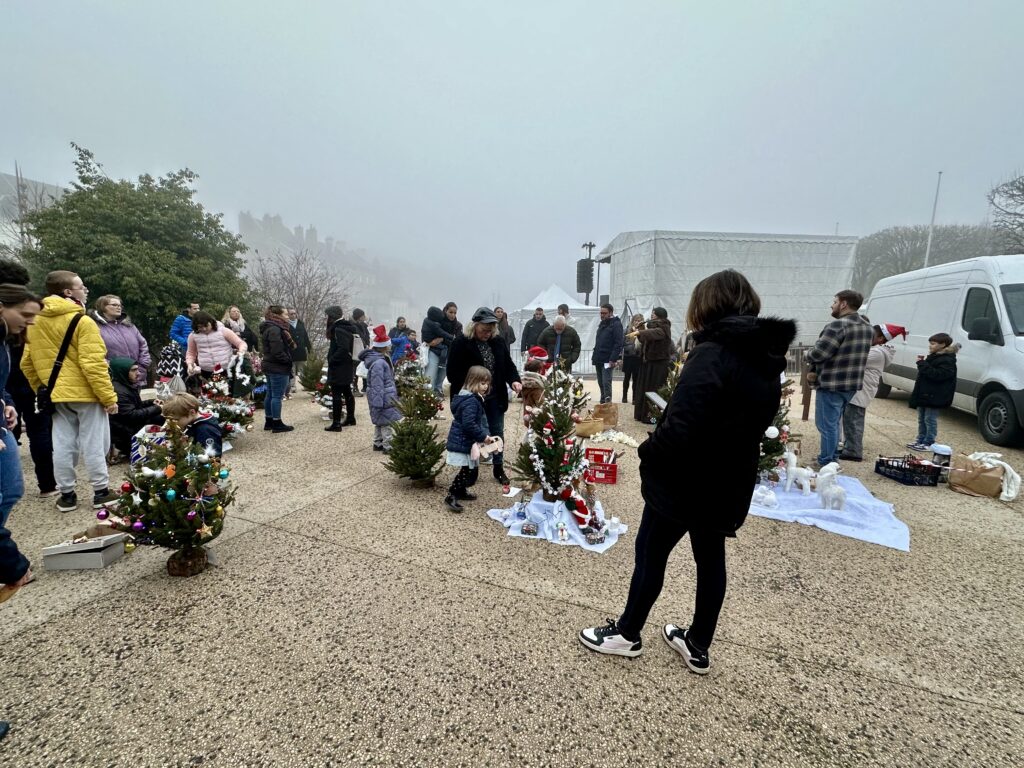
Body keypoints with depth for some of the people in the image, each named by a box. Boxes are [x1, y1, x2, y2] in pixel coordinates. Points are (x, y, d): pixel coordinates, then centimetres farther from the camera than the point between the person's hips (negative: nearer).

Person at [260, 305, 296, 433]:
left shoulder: (271, 328, 15)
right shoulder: (275, 329, -18)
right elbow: (277, 352, -24)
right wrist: (288, 360, -11)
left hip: (271, 366, 11)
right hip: (278, 367, -11)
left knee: (270, 395, 14)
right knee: (277, 396, -4)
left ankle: (269, 422, 22)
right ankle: (277, 424, 2)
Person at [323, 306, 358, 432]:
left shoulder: (339, 329, -18)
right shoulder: (348, 327, 11)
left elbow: (343, 349, -28)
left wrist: (332, 360, -17)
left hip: (339, 368, -10)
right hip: (347, 367, 10)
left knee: (336, 394, -5)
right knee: (347, 393, 18)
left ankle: (336, 423, -2)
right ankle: (350, 418, 28)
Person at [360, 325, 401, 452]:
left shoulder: (381, 359, 11)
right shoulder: (379, 363, -23)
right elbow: (377, 385, -25)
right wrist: (378, 402, -25)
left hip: (384, 397, 11)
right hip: (385, 398, -11)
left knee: (381, 421, 19)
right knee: (388, 422, -4)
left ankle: (378, 443, 29)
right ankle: (389, 445, 2)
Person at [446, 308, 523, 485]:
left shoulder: (498, 342, 3)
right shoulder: (461, 343, -13)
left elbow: (508, 365, 8)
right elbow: (452, 373, -15)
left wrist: (514, 380, -12)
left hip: (495, 398, 5)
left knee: (497, 432, 12)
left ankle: (499, 468, 27)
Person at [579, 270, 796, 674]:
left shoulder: (714, 354, -24)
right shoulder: (767, 359, 5)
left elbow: (682, 425, -31)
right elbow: (753, 421, 13)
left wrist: (649, 452, -15)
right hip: (728, 482, 8)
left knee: (651, 553, 10)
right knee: (710, 558, 19)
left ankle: (628, 633, 30)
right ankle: (698, 646, 36)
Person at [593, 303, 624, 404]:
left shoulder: (616, 324, -8)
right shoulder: (602, 324, 17)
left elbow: (618, 344, -16)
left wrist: (613, 359, -23)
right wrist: (594, 356, 15)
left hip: (607, 360, -8)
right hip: (598, 360, 8)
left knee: (606, 383, -12)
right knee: (601, 383, 12)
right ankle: (603, 402, 21)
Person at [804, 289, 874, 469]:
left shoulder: (838, 325, -20)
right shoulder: (868, 327, 12)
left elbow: (818, 353, -22)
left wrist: (806, 354, 1)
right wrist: (814, 369, 10)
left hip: (831, 384, -9)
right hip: (851, 384, 9)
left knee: (826, 425, 1)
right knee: (833, 423, 20)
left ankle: (826, 463, 9)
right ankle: (832, 459, 30)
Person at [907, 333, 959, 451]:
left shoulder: (947, 361, -15)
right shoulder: (933, 357, 14)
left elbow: (937, 375, -27)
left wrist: (923, 364, -24)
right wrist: (922, 362, 5)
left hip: (933, 397, -9)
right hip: (924, 394, 9)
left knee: (930, 420, -2)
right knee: (921, 419, 15)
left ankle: (928, 443, 5)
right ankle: (920, 440, 24)